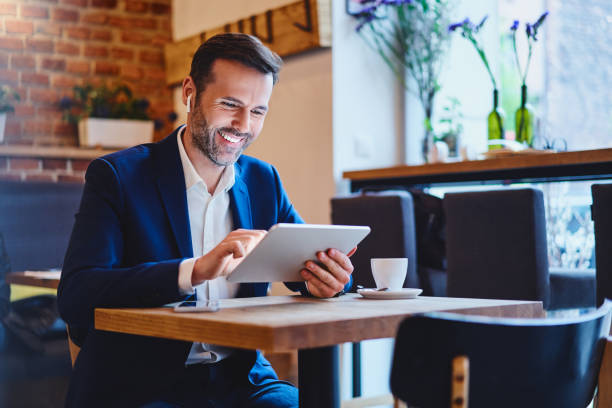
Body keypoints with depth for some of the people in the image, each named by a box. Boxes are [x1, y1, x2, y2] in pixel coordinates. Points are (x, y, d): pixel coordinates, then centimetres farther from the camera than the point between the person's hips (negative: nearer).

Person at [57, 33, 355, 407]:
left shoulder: (264, 180, 11)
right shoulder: (118, 175, -5)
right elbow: (74, 295, -17)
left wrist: (324, 278, -15)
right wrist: (194, 271, -31)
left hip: (238, 377, 6)